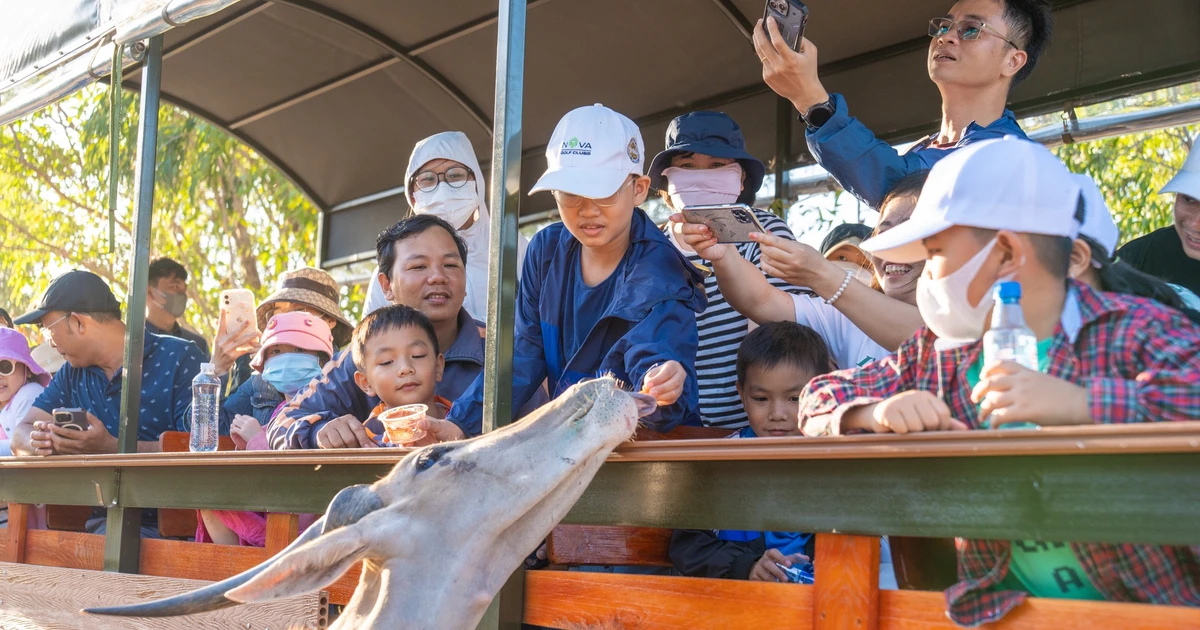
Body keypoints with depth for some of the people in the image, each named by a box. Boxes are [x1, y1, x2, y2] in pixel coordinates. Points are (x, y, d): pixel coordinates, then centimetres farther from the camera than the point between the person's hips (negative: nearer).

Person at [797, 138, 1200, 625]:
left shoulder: (1137, 331, -6)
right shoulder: (931, 357, 9)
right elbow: (820, 399, 10)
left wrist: (1085, 404, -30)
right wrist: (875, 414, -12)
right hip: (997, 607, 3)